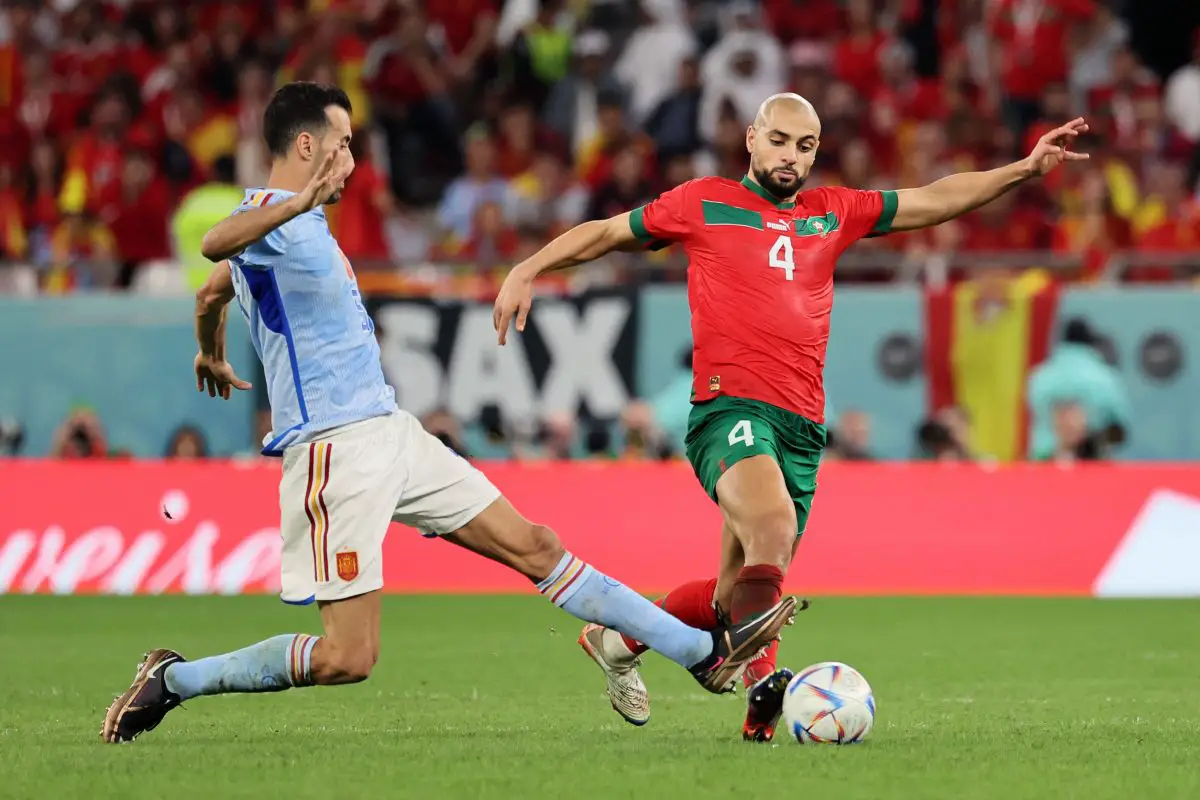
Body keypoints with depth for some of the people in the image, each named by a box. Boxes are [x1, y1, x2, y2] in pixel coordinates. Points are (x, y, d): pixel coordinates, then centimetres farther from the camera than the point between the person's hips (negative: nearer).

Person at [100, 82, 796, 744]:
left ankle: (706, 654, 6)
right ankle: (172, 680, 4)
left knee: (533, 545, 6)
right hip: (336, 450, -10)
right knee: (348, 659, -10)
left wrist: (213, 358, 53)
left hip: (389, 432, 10)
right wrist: (298, 202, -53)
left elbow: (211, 292, 34)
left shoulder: (294, 221, 17)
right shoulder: (271, 215, -13)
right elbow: (215, 244, -38)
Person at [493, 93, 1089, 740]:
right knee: (774, 526, -34)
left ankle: (616, 641, 27)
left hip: (802, 428, 5)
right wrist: (528, 270, 7)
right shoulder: (704, 203, 10)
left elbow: (933, 200, 21)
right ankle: (762, 684, -38)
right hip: (730, 407, -5)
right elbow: (605, 233, 18)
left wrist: (1025, 170, 14)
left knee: (739, 592, 6)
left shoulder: (833, 213, 19)